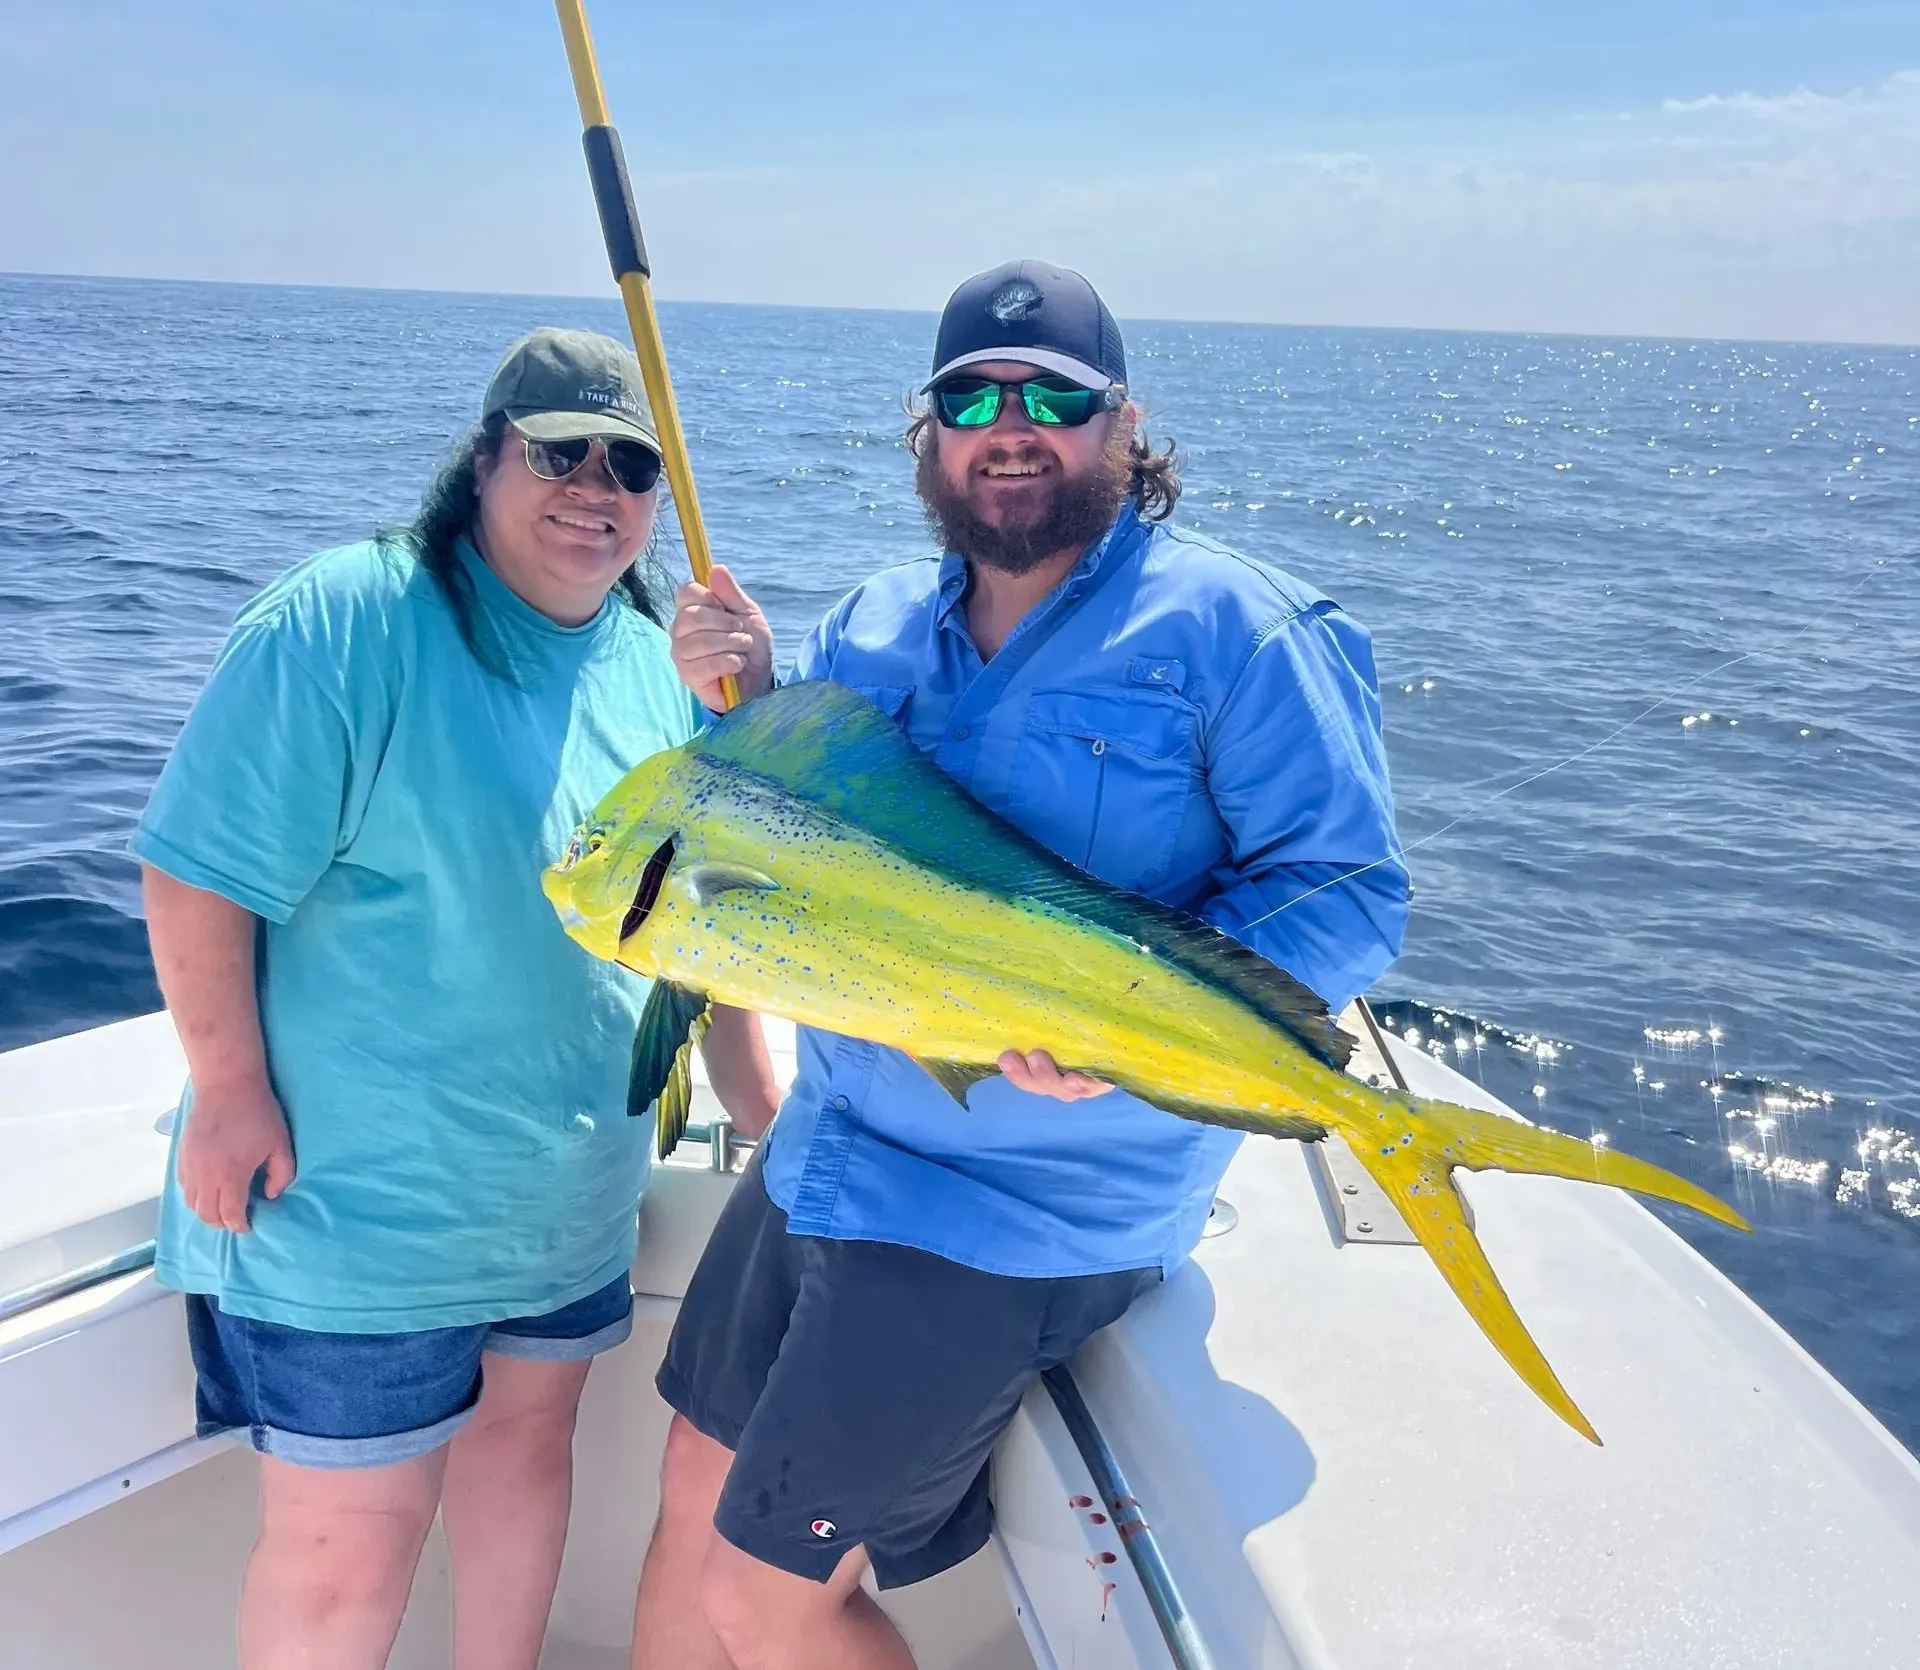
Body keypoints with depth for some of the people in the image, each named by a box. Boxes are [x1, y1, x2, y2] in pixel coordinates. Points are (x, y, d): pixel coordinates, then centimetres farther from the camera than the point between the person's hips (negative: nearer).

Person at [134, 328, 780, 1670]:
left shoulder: (660, 669, 4)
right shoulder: (345, 624, -16)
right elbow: (198, 874, -15)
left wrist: (771, 1117, 7)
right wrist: (229, 1092, -16)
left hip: (575, 1192, 7)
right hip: (353, 1196, -6)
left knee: (527, 1434, 23)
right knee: (349, 1543, 3)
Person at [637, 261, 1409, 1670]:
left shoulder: (1233, 629, -11)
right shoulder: (872, 626, 8)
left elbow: (1348, 895, -15)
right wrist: (744, 702, -3)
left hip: (1026, 1211, -7)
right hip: (826, 1141, 7)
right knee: (697, 1489, 17)